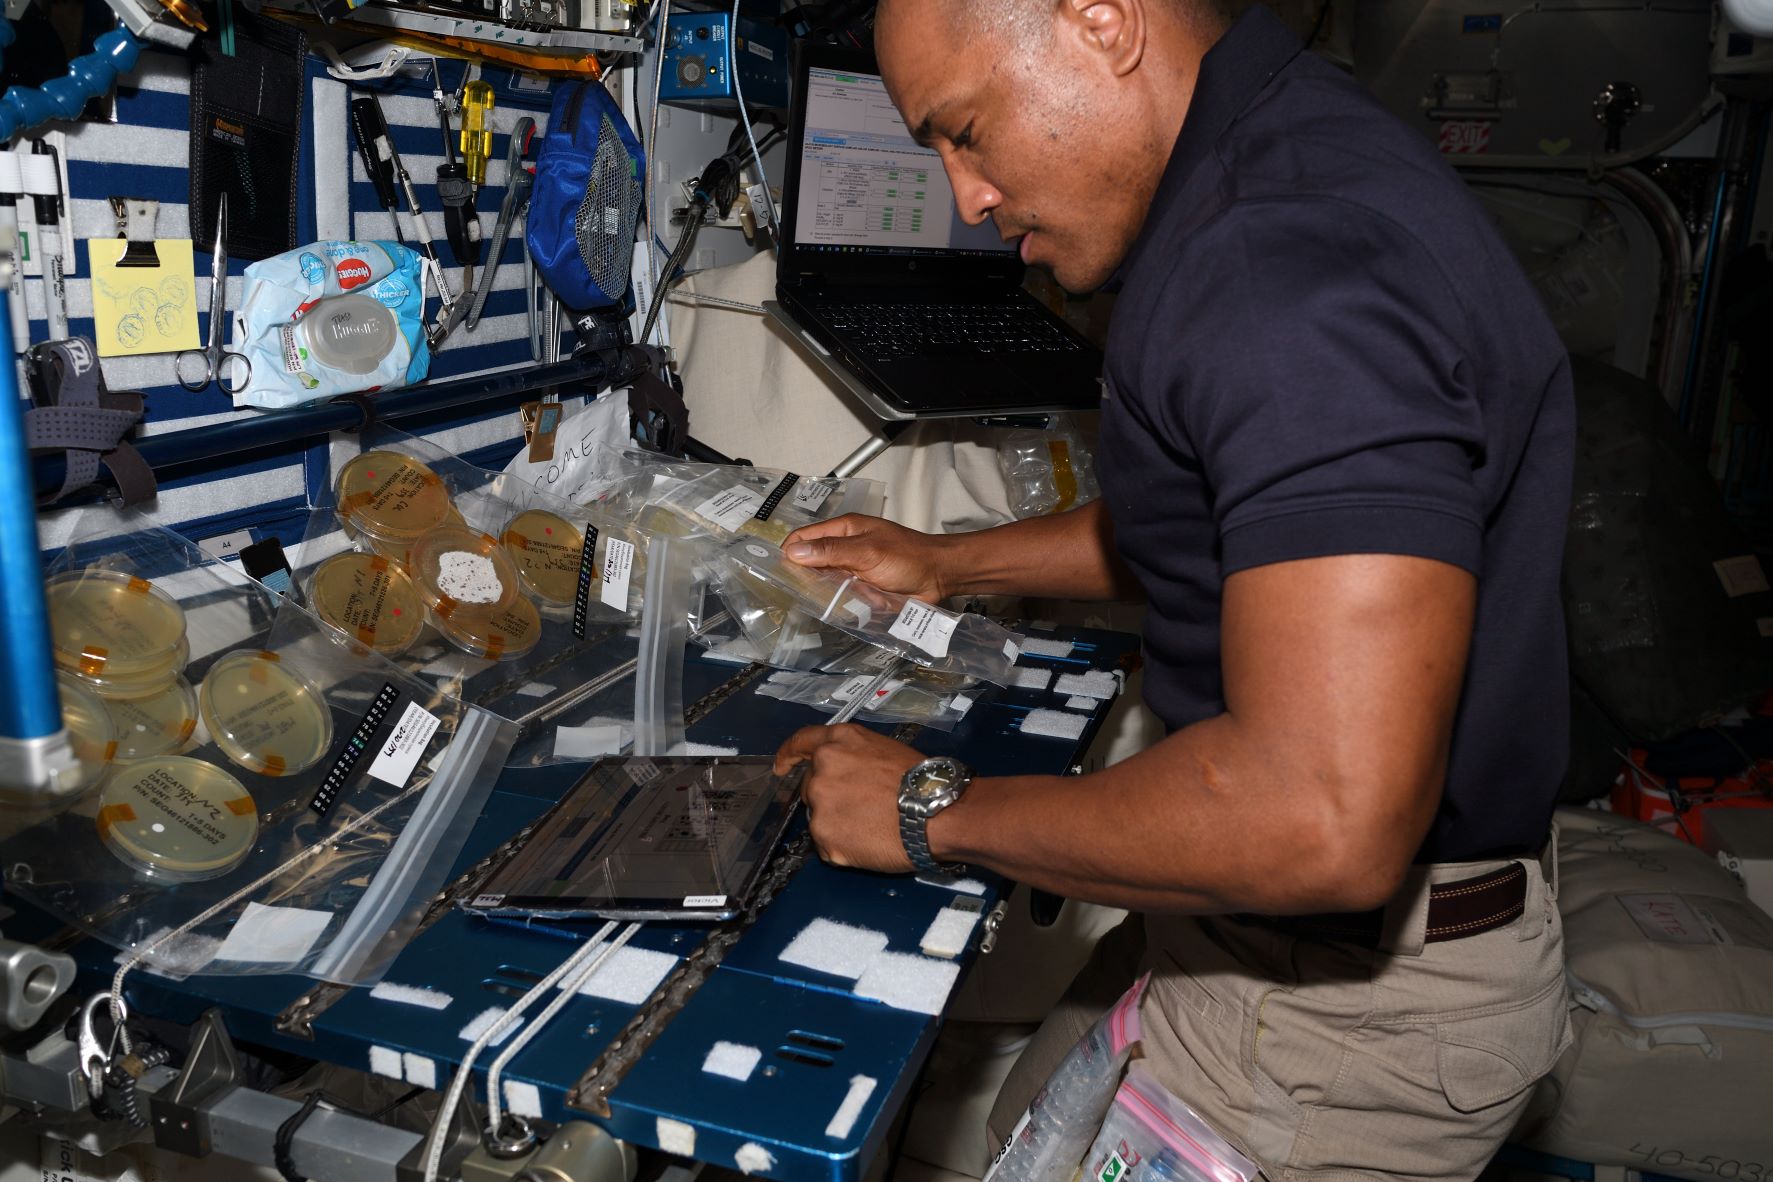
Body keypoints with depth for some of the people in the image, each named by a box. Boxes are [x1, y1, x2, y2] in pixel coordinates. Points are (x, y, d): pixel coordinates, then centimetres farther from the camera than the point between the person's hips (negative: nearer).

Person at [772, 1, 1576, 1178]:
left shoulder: (1303, 276, -31)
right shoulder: (1289, 167, 5)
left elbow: (1325, 822, -36)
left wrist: (936, 813, -22)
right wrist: (951, 565, 18)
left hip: (1355, 985, -9)